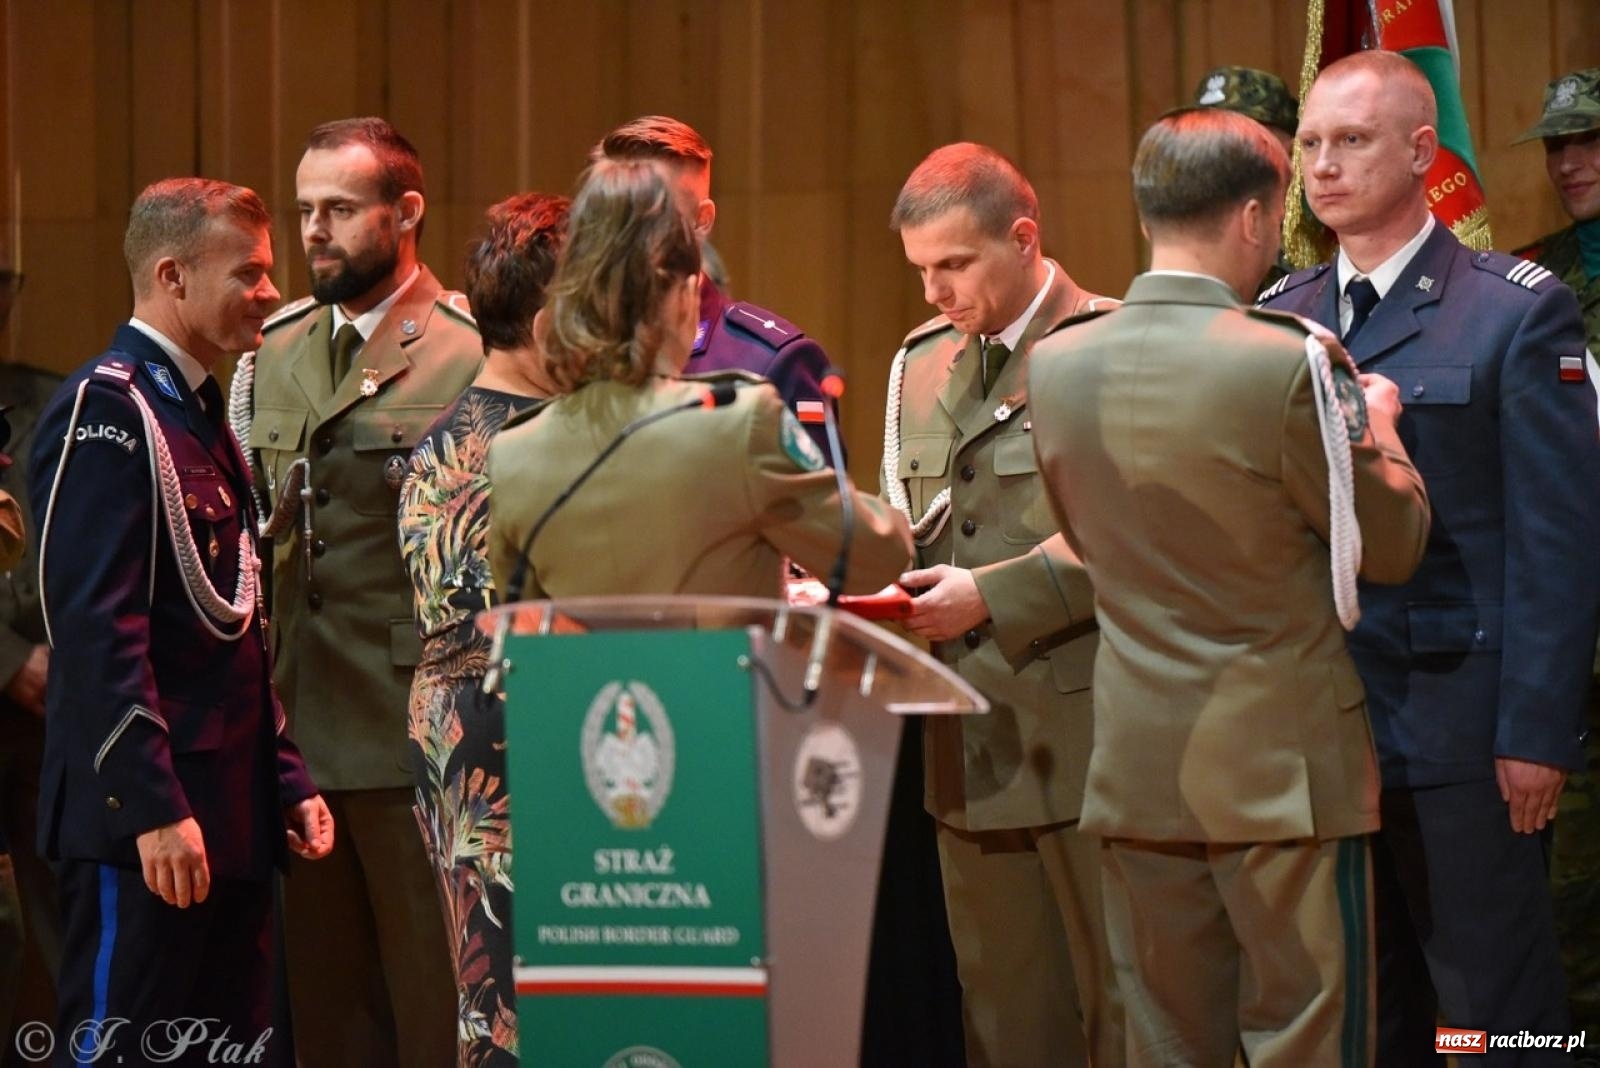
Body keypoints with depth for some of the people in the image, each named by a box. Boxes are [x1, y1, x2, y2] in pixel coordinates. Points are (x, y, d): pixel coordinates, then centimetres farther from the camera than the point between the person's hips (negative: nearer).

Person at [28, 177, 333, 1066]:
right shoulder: (105, 411, -11)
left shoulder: (200, 412, 18)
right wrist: (155, 810, -23)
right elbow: (97, 627, -19)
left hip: (229, 818, 9)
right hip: (146, 826, -9)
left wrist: (288, 781, 17)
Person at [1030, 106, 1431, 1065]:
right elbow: (1393, 546, -4)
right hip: (1282, 761, -5)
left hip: (1137, 763, 5)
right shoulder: (1289, 365, -16)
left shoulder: (1056, 364, 1)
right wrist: (1378, 426, 13)